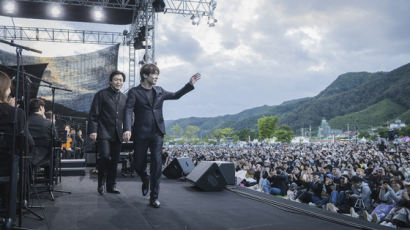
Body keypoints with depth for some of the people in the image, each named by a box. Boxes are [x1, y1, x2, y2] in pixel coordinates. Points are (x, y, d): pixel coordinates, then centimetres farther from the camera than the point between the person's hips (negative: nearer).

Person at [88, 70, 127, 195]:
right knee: (105, 156, -16)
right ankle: (101, 183, 4)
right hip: (104, 133, -4)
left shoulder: (124, 98, 16)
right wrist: (93, 130, -11)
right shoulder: (101, 94, 1)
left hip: (117, 134, 5)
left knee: (114, 160, 5)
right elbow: (93, 114, -2)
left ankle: (111, 185, 16)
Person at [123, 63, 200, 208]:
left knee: (156, 165, -5)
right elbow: (128, 111, -12)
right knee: (139, 165, 6)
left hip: (157, 134, 3)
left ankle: (154, 197, 4)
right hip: (141, 134, -2)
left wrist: (190, 84, 18)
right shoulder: (134, 92, -1)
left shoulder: (159, 91, 13)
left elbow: (176, 95, 27)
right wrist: (127, 129, -27)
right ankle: (145, 181, 41)